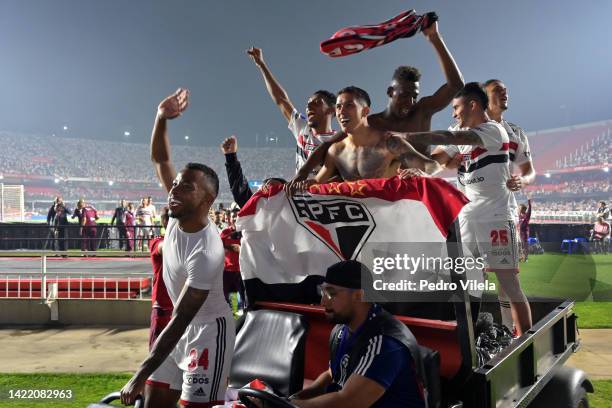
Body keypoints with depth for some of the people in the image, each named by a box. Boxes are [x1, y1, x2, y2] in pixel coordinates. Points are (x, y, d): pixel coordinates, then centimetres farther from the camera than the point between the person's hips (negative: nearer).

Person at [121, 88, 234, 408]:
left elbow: (179, 322, -28)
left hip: (208, 329, -8)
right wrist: (162, 118, -14)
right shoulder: (180, 216, -8)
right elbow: (160, 160, 2)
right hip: (183, 325, 9)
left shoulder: (206, 252, -30)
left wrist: (140, 376, -24)